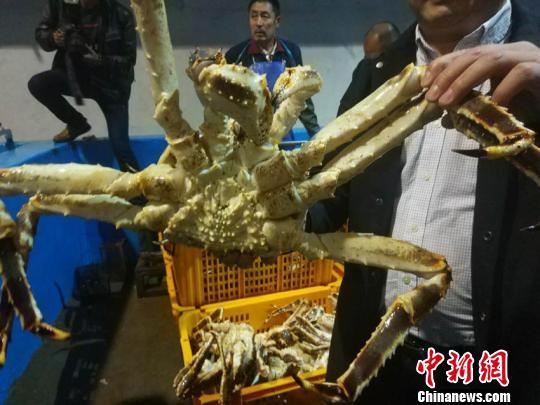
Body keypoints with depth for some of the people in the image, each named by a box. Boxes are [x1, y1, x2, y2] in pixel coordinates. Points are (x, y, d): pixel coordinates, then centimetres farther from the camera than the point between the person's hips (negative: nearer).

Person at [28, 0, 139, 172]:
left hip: (111, 83, -3)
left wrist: (100, 61, -31)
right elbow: (40, 33, 3)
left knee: (120, 144, -12)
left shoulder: (121, 15, -16)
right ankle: (77, 123, 4)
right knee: (37, 84, -21)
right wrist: (53, 38, -21)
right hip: (74, 72, 4)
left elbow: (129, 58, -14)